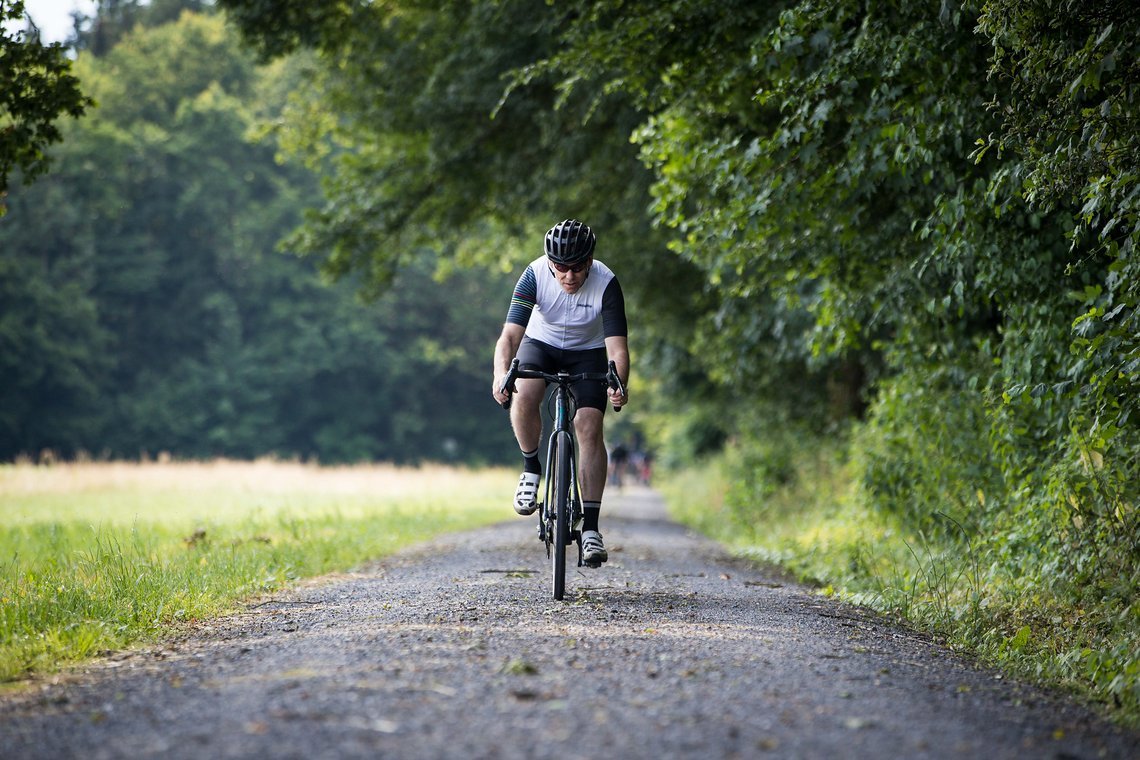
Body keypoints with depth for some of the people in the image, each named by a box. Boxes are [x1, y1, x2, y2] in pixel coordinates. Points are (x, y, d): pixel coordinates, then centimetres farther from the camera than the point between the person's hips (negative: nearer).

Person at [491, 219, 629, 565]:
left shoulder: (606, 283, -28)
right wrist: (501, 374, -53)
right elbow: (510, 333, -34)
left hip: (588, 352, 0)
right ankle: (531, 468, -4)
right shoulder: (535, 275, -27)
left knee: (590, 428, -17)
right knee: (524, 395, -31)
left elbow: (617, 345, -34)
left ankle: (591, 527, -13)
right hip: (541, 343, 0)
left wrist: (619, 385, -53)